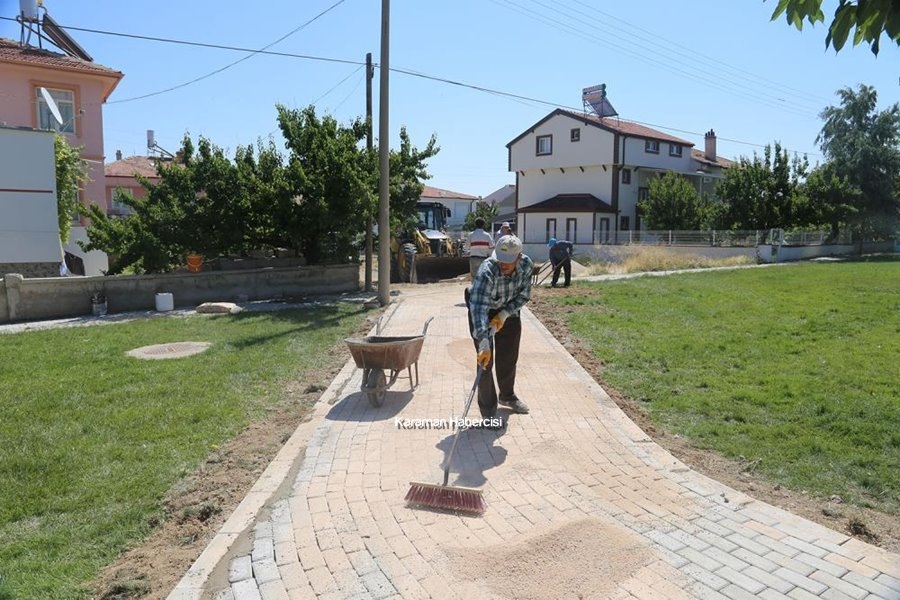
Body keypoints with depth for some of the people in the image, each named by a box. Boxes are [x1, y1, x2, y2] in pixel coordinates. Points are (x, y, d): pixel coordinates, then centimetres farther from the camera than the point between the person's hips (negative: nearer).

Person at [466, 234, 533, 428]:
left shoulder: (527, 265, -22)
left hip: (509, 312, 5)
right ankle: (488, 412, 5)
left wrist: (504, 314, -25)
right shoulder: (487, 271, -39)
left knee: (509, 358, 16)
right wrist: (484, 344, -58)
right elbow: (479, 307, -49)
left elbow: (524, 295, -10)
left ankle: (507, 396, 41)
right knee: (485, 361, -9)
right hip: (482, 312, -5)